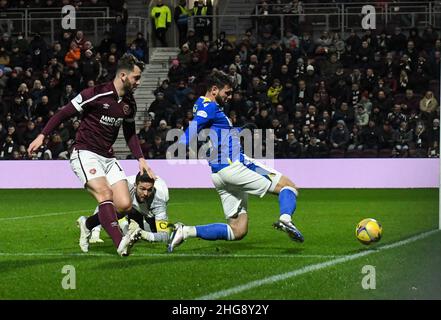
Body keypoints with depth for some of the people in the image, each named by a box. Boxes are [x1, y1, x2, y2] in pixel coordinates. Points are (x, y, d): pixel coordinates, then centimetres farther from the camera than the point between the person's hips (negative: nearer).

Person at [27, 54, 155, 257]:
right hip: (85, 154, -7)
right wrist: (42, 136, -11)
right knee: (105, 193, -29)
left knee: (125, 205, -8)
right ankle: (120, 243, -41)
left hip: (108, 157, 7)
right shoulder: (96, 94, -14)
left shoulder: (129, 103, 8)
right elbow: (64, 113, -7)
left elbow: (130, 133, 22)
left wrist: (140, 159, 11)